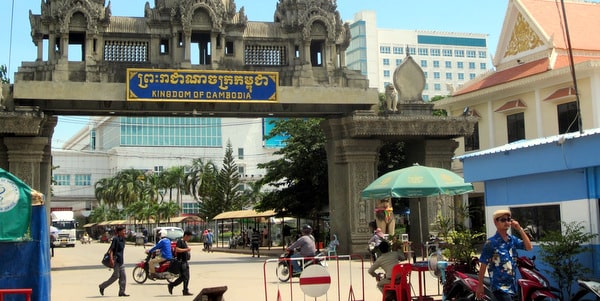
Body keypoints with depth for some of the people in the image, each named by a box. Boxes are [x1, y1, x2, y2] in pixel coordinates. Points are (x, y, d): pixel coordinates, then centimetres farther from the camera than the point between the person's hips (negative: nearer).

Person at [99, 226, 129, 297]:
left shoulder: (122, 239, 13)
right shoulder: (115, 239, -13)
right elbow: (111, 249, -17)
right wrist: (111, 259, -25)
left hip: (121, 260, 9)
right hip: (116, 259, -9)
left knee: (123, 276, 4)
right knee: (116, 276, -6)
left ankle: (122, 292, 6)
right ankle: (102, 286, 10)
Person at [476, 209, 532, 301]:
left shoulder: (512, 239, 7)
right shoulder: (491, 243, -12)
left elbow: (529, 247, -1)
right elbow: (483, 265, -9)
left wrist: (520, 229, -7)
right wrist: (480, 286, -7)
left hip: (511, 285, 7)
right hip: (499, 286, -7)